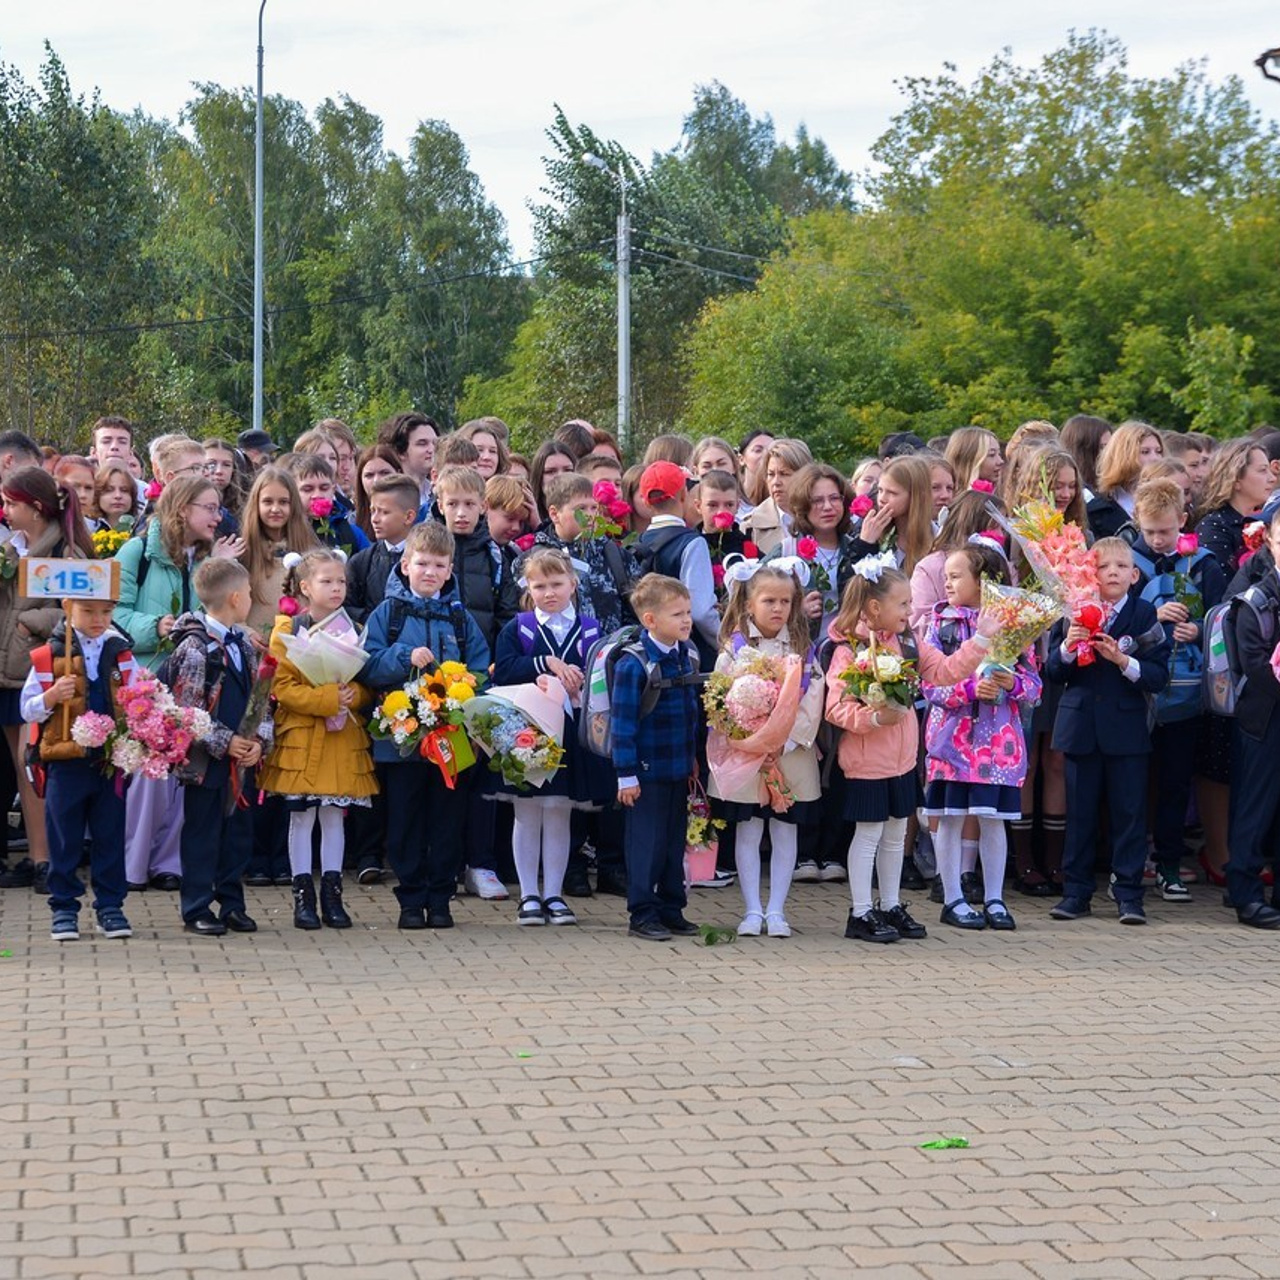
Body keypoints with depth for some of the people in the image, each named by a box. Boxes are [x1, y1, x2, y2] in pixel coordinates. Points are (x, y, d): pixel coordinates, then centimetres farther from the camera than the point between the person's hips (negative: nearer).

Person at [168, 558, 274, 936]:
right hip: (205, 761, -7)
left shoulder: (243, 643, 11)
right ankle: (197, 910, 8)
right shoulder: (194, 648, -14)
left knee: (239, 831, 12)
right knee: (202, 834, 1)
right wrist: (224, 742, -17)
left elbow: (262, 697, 13)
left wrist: (259, 739, -2)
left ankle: (232, 905, 22)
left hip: (243, 759, 7)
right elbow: (186, 711, -16)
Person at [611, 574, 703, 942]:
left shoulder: (689, 656, 6)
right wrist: (626, 774, -16)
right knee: (646, 842, 0)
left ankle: (672, 908, 24)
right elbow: (623, 721, -15)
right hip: (647, 770, -7)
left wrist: (694, 758, 15)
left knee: (676, 840, 14)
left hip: (680, 769, 7)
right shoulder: (633, 664, -17)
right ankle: (642, 914, 9)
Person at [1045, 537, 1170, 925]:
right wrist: (1067, 646, -13)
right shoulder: (1073, 613, 3)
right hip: (1080, 723, 2)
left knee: (1129, 811, 2)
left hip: (1127, 728, -1)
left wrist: (1123, 660, -21)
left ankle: (1129, 893, 9)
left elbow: (1158, 677, -7)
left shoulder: (1144, 615, -2)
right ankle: (1076, 891, 16)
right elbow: (1054, 671, 5)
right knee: (1080, 811, 8)